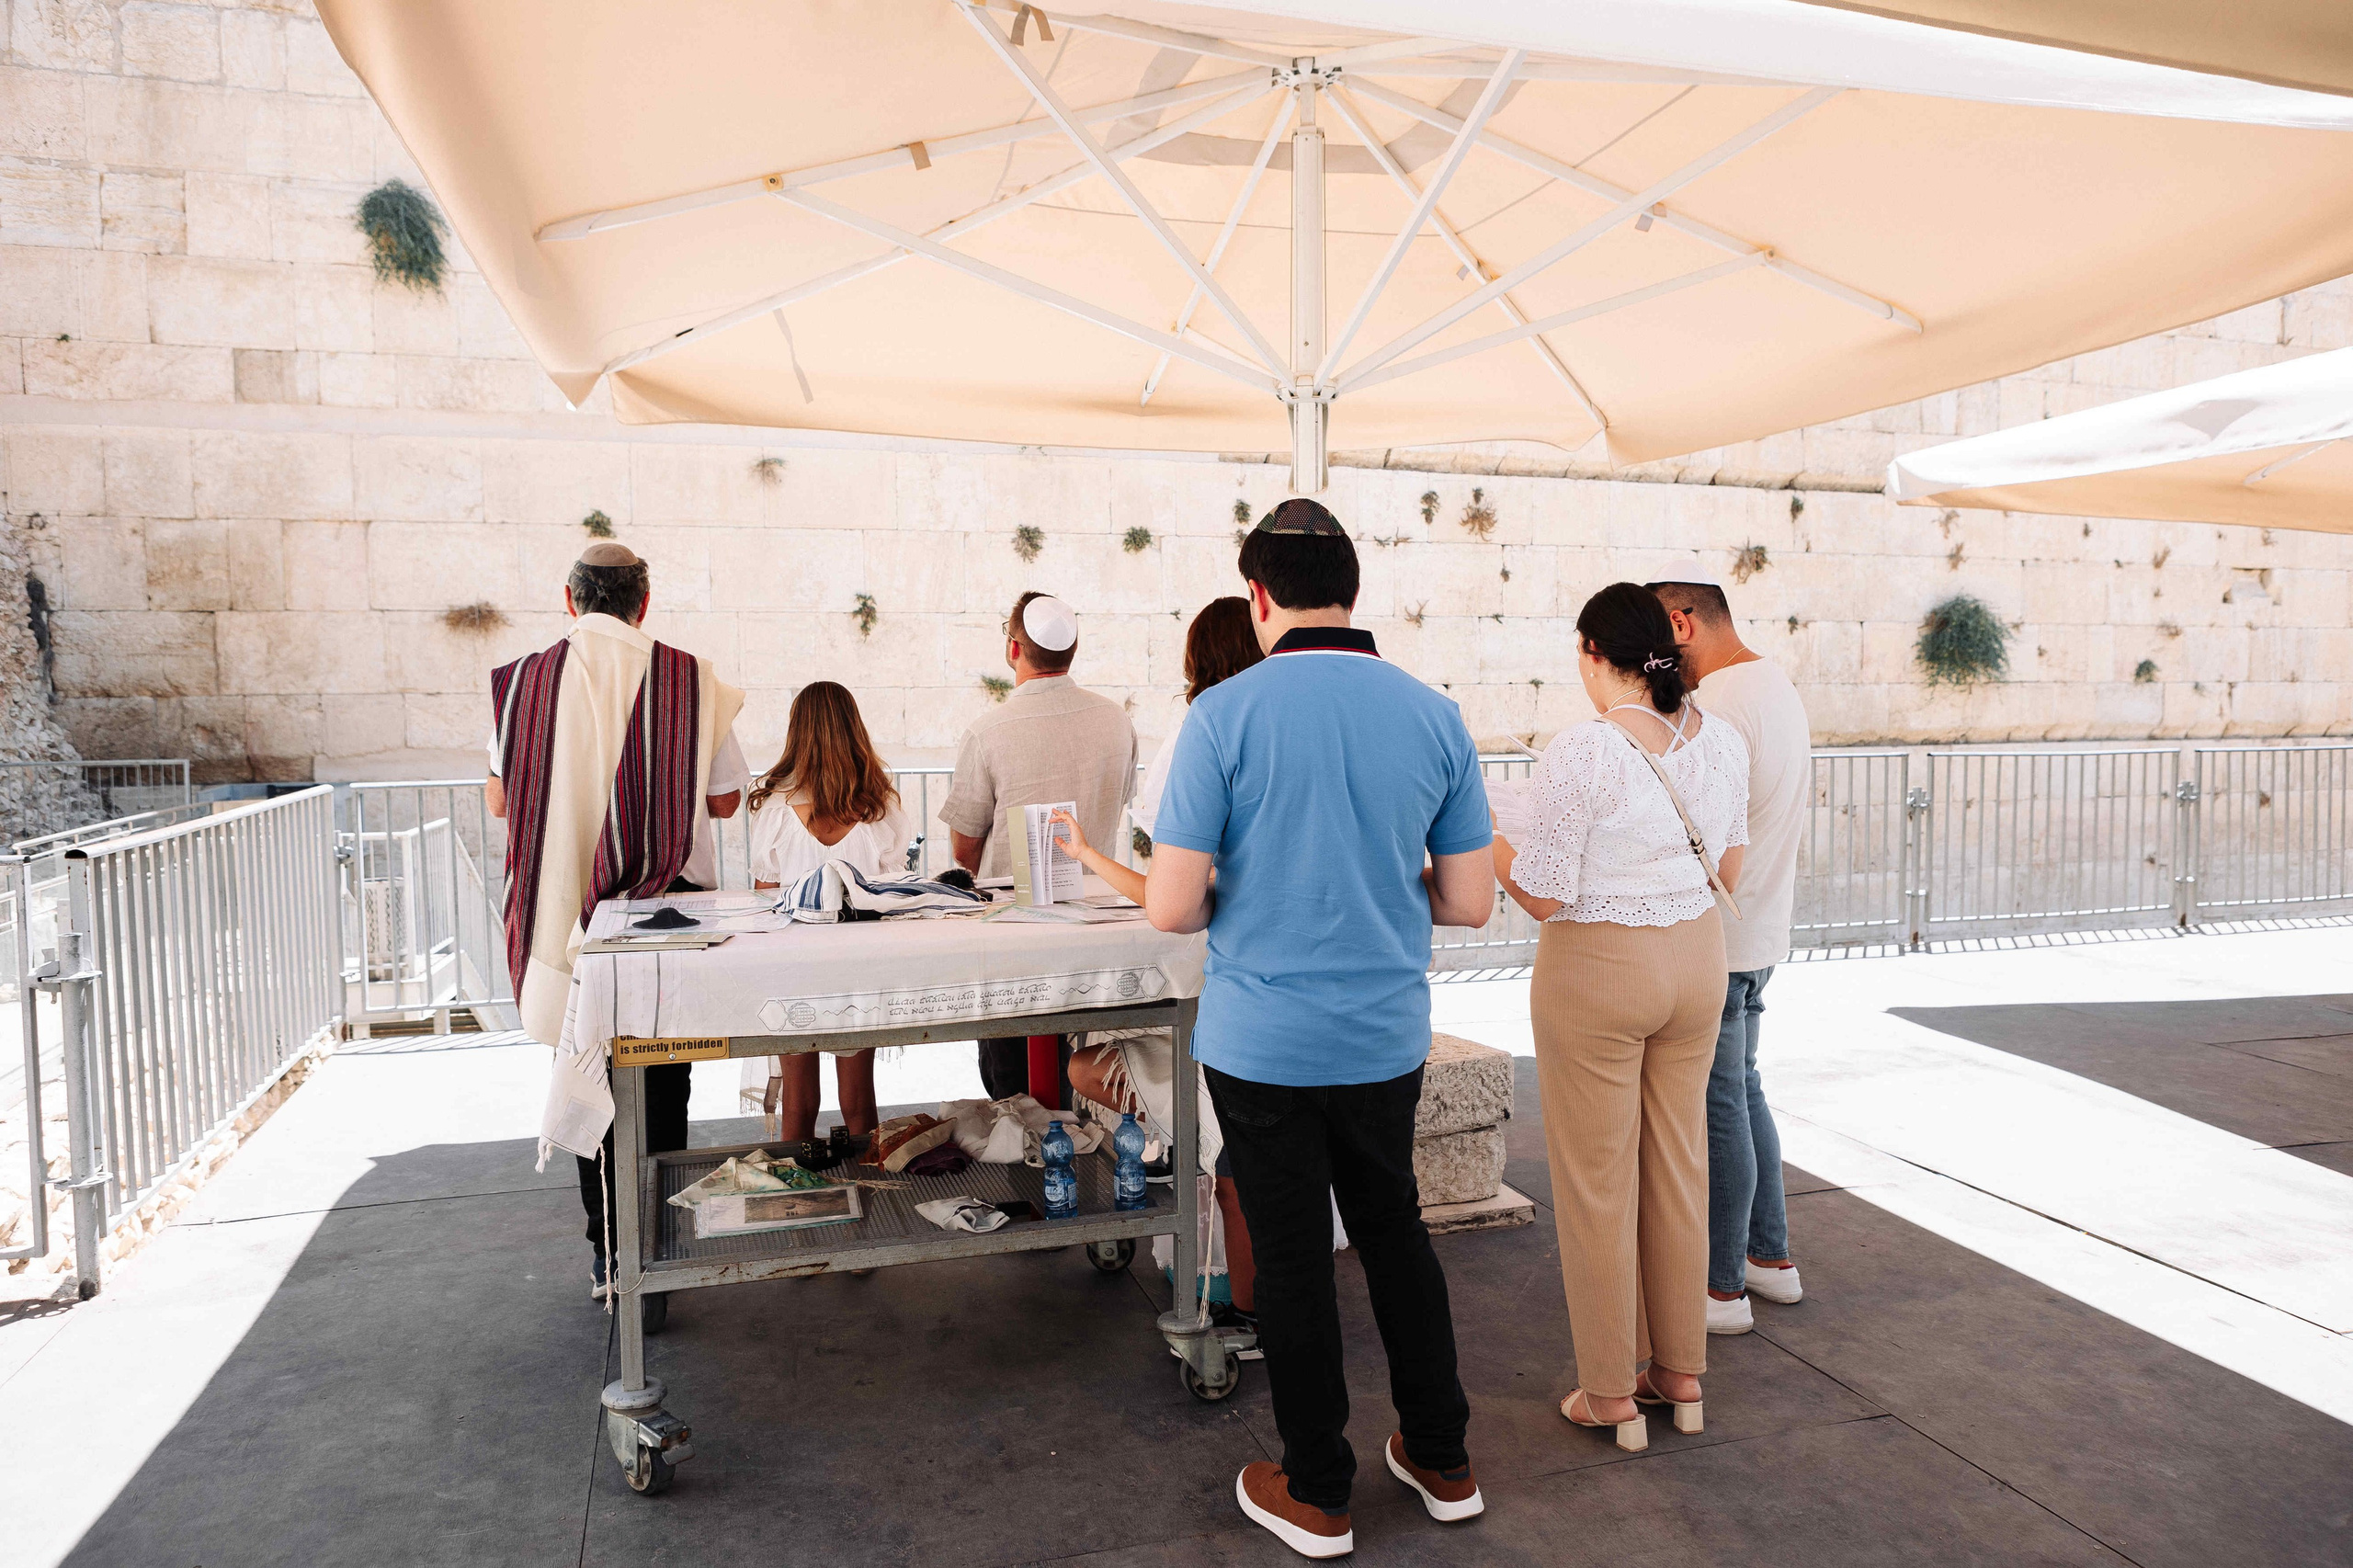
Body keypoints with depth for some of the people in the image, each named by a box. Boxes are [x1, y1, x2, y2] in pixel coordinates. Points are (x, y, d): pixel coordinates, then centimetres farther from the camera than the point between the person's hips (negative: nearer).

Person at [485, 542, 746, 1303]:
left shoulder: (525, 679, -3)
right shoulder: (691, 679, -6)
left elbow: (498, 799, 7)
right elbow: (726, 799, 1)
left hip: (565, 910, 1)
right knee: (661, 1083, 11)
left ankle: (607, 1255, 21)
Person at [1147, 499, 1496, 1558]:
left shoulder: (1225, 714, -14)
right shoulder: (1433, 715, -3)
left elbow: (1172, 908, -16)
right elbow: (1470, 902, 1)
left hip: (1263, 1043, -3)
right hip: (1387, 1038, 4)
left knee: (1294, 1262, 11)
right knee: (1395, 1233, 22)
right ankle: (1442, 1463, 36)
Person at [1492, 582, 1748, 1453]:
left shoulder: (1579, 752, -21)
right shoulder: (1722, 741, -1)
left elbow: (1542, 895, -18)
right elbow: (1729, 871, 10)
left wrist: (1484, 834, -2)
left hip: (1595, 971, -6)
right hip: (1696, 960, 6)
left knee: (1595, 1180, 7)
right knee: (1678, 1166, 17)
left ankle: (1611, 1394, 19)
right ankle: (1681, 1375, 30)